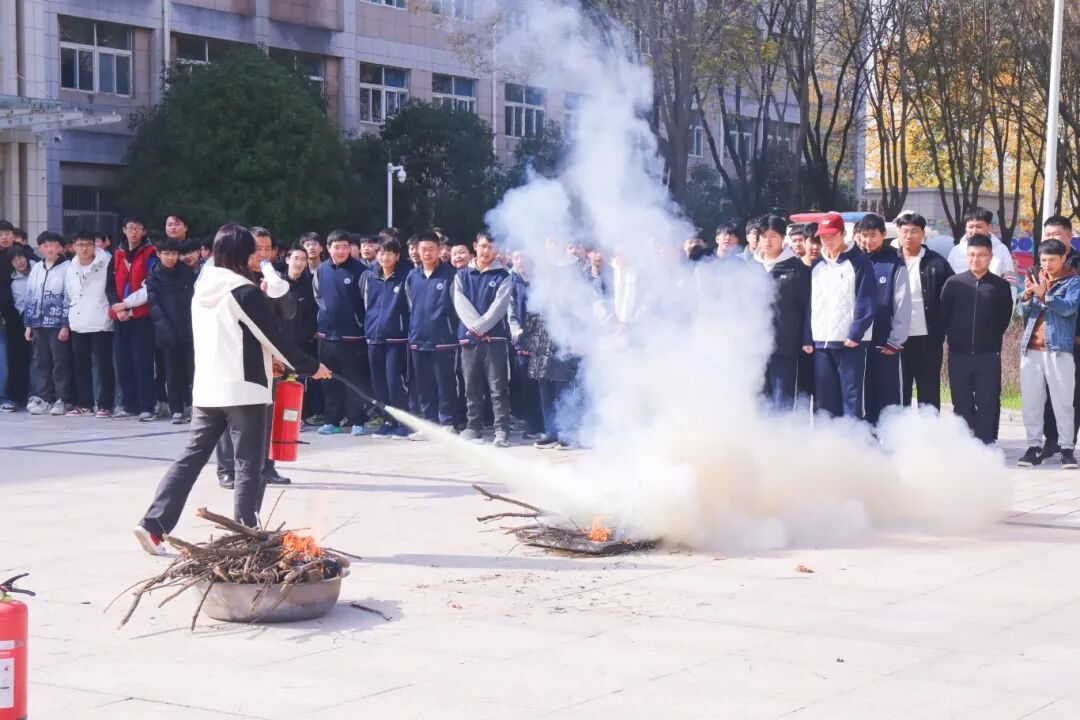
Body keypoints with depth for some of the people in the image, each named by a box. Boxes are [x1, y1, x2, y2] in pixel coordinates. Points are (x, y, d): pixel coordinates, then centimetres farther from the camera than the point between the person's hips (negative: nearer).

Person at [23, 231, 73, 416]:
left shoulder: (67, 268, -4)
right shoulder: (36, 269, 16)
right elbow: (30, 298, 19)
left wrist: (66, 325, -13)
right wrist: (28, 324, 14)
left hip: (58, 324, -6)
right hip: (39, 324, 6)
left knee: (61, 362, -3)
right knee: (40, 362, 6)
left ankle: (63, 399, 2)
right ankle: (43, 398, 11)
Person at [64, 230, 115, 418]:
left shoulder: (105, 264, -2)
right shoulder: (71, 268, 14)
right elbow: (68, 296, 19)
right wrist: (69, 317, 15)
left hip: (100, 323, -5)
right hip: (78, 324, 5)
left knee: (103, 365, -4)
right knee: (80, 365, 8)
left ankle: (105, 405, 0)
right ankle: (84, 403, 16)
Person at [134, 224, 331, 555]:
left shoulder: (202, 289, 10)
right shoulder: (245, 291, -12)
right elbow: (274, 337, -8)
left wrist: (265, 357, 27)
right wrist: (310, 366, 4)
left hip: (206, 389, 7)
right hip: (243, 390, -7)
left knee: (191, 457, 9)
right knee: (249, 465, 2)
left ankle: (153, 524, 2)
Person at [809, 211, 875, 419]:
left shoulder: (858, 262, -1)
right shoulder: (817, 266, 17)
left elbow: (866, 303, -8)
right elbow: (810, 303, 16)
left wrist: (855, 334, -15)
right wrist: (807, 338, 8)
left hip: (850, 343, -6)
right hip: (821, 343, 6)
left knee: (852, 399, -7)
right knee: (824, 401, 7)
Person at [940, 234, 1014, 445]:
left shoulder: (1001, 286, 0)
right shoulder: (954, 283, 1)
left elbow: (1004, 318, 8)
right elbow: (943, 316, 7)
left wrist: (991, 340, 10)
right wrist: (954, 337, 9)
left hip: (988, 356, -1)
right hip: (959, 355, 1)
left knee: (988, 405, -1)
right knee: (962, 406, 7)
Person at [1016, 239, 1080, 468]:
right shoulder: (1035, 280, 16)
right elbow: (1023, 314, 14)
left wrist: (1044, 295, -28)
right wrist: (1026, 298, -7)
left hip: (1058, 349, -4)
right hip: (1031, 349, 5)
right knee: (1031, 402, 3)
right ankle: (1034, 447, 8)